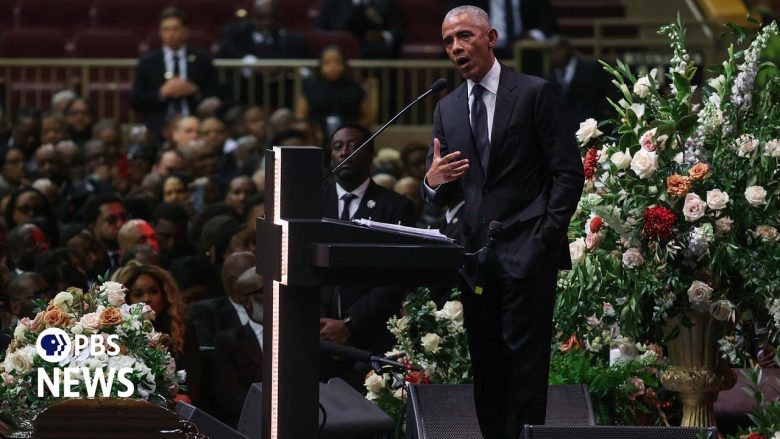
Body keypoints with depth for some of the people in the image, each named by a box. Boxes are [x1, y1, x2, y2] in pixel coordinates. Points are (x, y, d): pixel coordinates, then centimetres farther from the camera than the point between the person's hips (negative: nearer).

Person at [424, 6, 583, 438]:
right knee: (485, 366, 6)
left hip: (526, 253, -5)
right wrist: (434, 182, -11)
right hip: (477, 256, 6)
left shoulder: (535, 94, -2)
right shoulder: (447, 108, 14)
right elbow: (437, 192, 13)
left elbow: (569, 173, -4)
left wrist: (545, 238, -11)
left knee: (525, 363, -8)